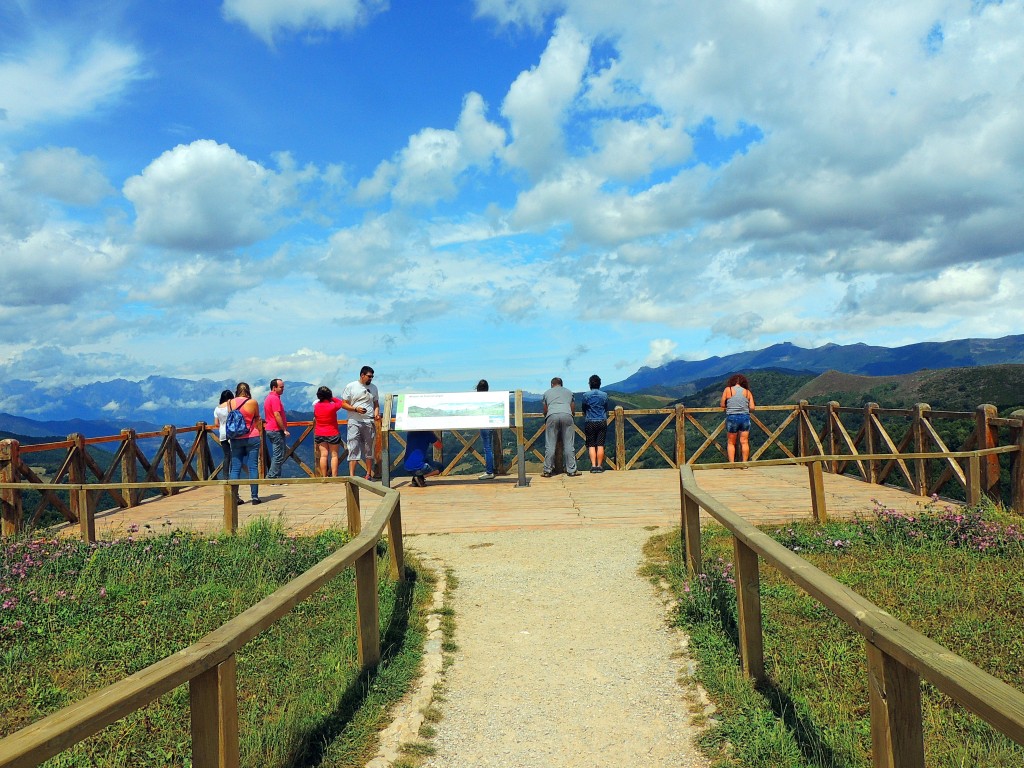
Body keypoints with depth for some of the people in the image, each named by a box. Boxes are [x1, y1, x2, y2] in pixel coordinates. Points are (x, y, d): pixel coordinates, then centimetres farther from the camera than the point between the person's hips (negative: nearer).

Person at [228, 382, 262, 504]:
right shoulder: (253, 402, -6)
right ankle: (254, 496, 2)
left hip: (236, 439, 2)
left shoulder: (230, 403, 0)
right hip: (252, 438, -2)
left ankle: (234, 497, 2)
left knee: (235, 468, 6)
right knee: (252, 467, 2)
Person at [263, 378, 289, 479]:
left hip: (270, 429, 10)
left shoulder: (268, 397, 17)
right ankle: (273, 478, -5)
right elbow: (277, 415, -20)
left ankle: (270, 475, 18)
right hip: (276, 430, -10)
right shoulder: (275, 398, -15)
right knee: (279, 456, -6)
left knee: (276, 455, 15)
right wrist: (285, 430, -16)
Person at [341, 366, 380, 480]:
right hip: (354, 422, -3)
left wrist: (376, 413, -3)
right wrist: (356, 409, -15)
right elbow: (343, 404, 0)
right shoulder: (350, 387, 1)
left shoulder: (373, 388, 12)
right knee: (353, 448, -7)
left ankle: (369, 474, 15)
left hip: (369, 422, 3)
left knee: (369, 448, 7)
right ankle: (351, 475, -7)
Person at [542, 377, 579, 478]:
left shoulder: (547, 393, 25)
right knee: (569, 445, 2)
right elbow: (573, 408, 30)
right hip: (567, 415, 1)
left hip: (552, 415, 0)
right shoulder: (569, 392, 28)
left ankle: (547, 471, 1)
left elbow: (545, 410, 29)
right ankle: (571, 470, 2)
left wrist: (546, 421, 46)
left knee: (550, 445, 1)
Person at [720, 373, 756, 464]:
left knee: (731, 443, 9)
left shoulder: (728, 390, 0)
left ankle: (731, 464, 6)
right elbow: (752, 407, 1)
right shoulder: (747, 392, 5)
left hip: (732, 417, -1)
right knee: (744, 442, 6)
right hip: (745, 417, 1)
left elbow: (722, 405, 0)